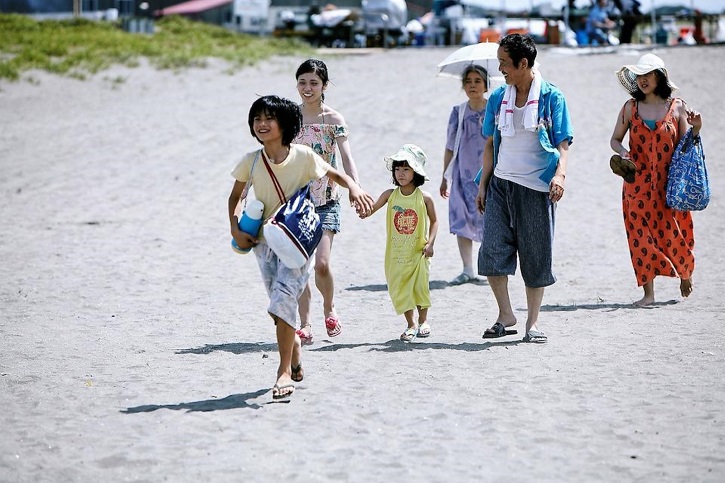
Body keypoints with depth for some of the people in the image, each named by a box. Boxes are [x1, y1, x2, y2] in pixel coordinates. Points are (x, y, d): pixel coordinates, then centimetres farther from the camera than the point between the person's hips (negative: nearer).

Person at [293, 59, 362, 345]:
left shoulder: (333, 119, -3)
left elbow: (346, 158, -12)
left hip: (326, 201, -2)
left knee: (321, 264, -13)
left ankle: (329, 308, 15)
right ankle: (305, 325, 7)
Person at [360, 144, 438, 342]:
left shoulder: (424, 198, -5)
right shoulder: (390, 195, -1)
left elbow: (433, 221, 4)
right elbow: (372, 208, 0)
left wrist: (430, 243, -7)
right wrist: (364, 211, -24)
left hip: (418, 252, -2)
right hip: (396, 252, 2)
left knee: (420, 286, 2)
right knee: (400, 288, 2)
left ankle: (423, 321, 26)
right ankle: (411, 325, 18)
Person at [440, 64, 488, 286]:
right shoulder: (458, 112, 6)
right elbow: (450, 148, 11)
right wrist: (445, 177, 11)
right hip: (463, 174, 3)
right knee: (461, 221, 0)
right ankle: (467, 269, 7)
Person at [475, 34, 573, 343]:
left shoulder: (551, 97, -3)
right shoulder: (498, 98, 9)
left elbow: (563, 144, -3)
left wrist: (560, 174, -19)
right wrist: (483, 183, 10)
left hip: (537, 187, -3)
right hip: (501, 183, 3)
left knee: (536, 256, 3)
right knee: (493, 249, -9)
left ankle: (533, 322, 14)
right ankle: (505, 315, 4)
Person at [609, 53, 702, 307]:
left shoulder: (677, 107, 1)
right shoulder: (630, 107, 4)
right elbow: (615, 140, 10)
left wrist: (696, 128, -10)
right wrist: (622, 151, -11)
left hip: (669, 183, -1)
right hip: (638, 183, 1)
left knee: (673, 232, 1)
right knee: (641, 234, -3)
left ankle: (685, 273, 30)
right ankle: (648, 292, 3)